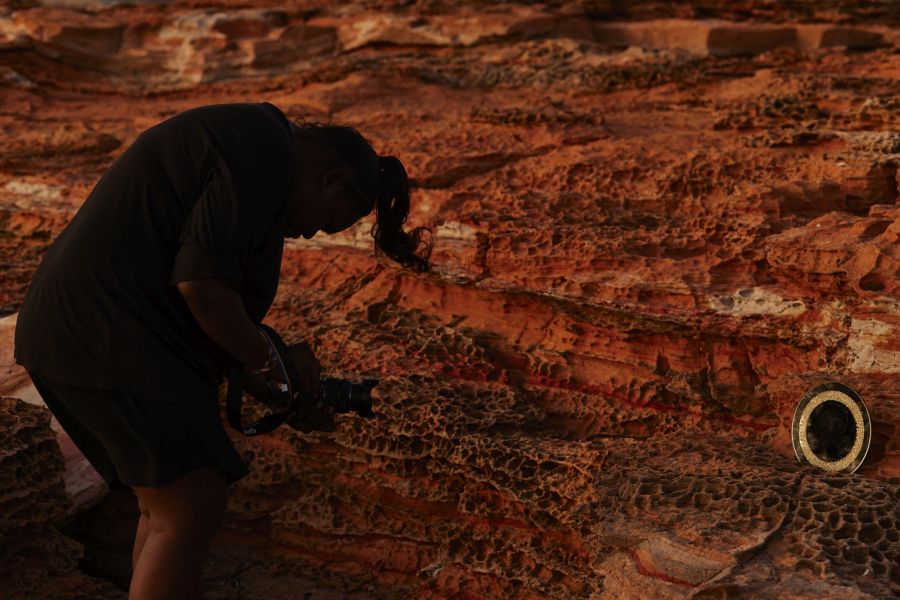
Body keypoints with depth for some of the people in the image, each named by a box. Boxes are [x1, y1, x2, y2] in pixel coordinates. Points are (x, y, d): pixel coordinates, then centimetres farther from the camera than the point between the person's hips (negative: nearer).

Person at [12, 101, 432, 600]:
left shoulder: (238, 140, 20)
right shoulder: (268, 156, -11)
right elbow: (202, 282, -19)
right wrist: (268, 360, -4)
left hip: (85, 335, 11)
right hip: (116, 340, -11)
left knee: (169, 510, 15)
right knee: (195, 514, -11)